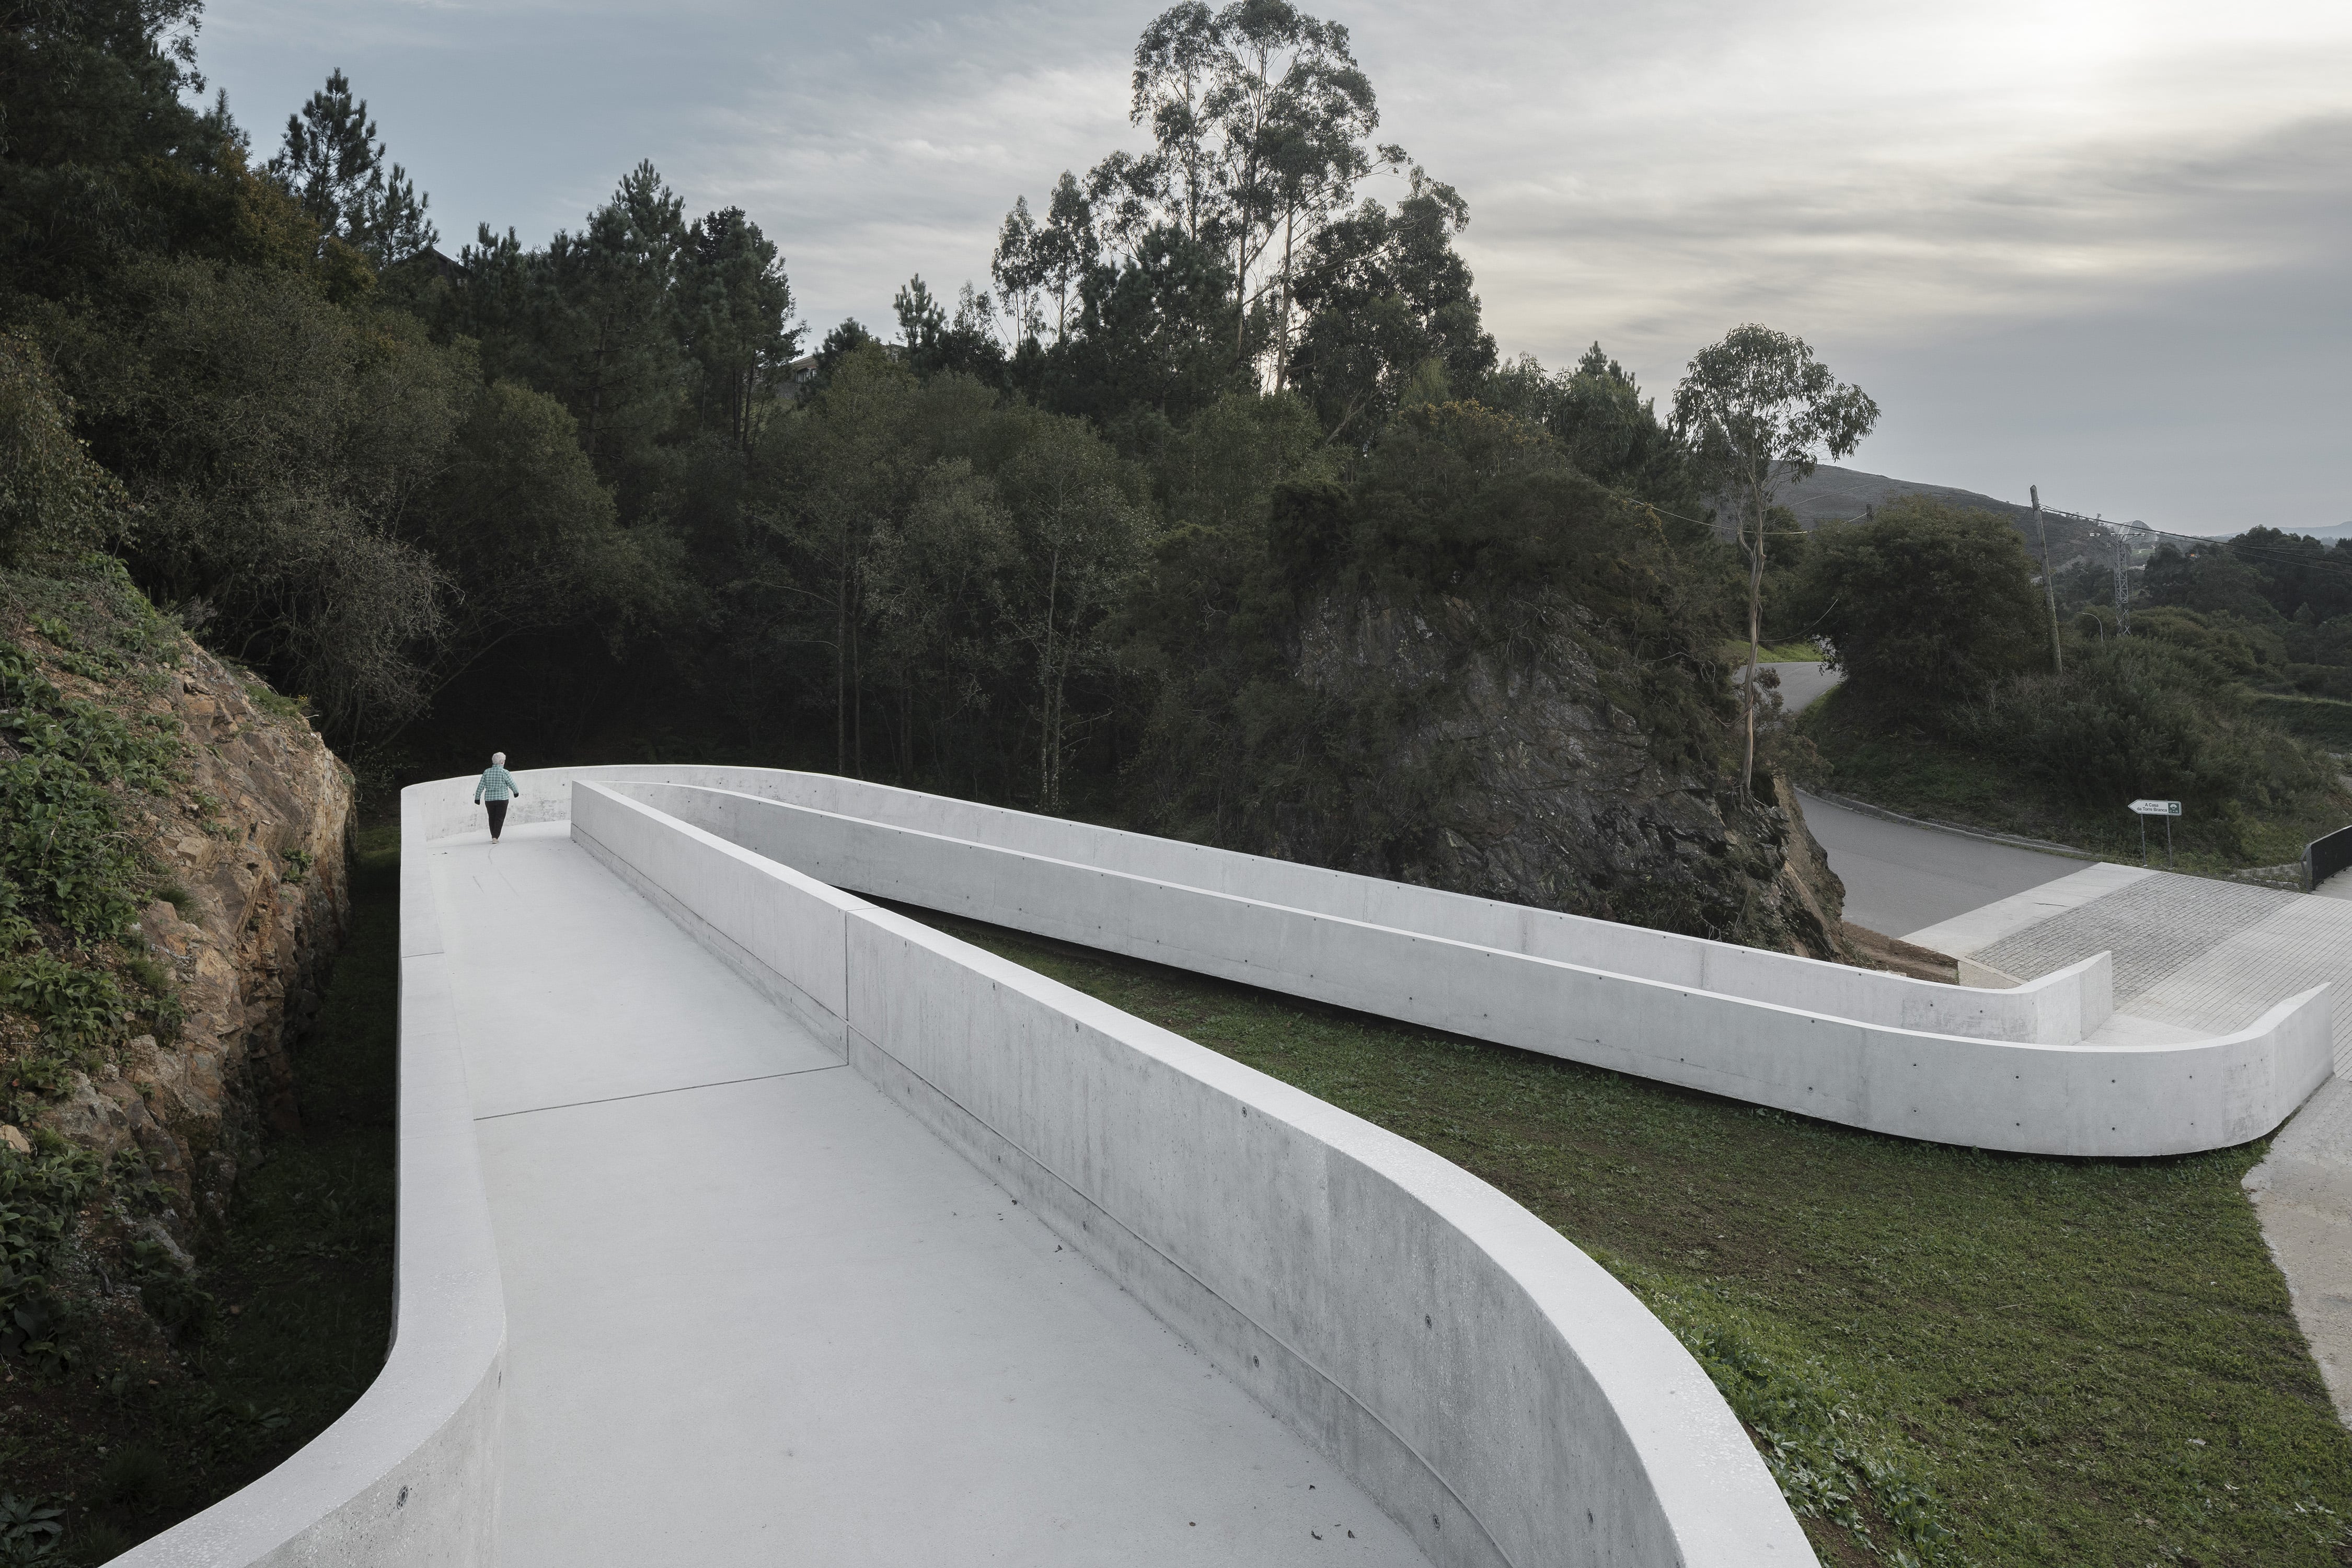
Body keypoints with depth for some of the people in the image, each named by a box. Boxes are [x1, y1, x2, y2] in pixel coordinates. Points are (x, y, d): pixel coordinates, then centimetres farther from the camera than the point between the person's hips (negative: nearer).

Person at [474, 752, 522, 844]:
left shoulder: (487, 772, 0)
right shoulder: (505, 773, -10)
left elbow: (481, 786, 2)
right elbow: (512, 785, -2)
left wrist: (477, 797, 11)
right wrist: (516, 792, 17)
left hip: (489, 799, 3)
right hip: (502, 798, -3)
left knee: (492, 818, 17)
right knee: (500, 818, 2)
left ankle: (493, 836, 26)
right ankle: (495, 837, -8)